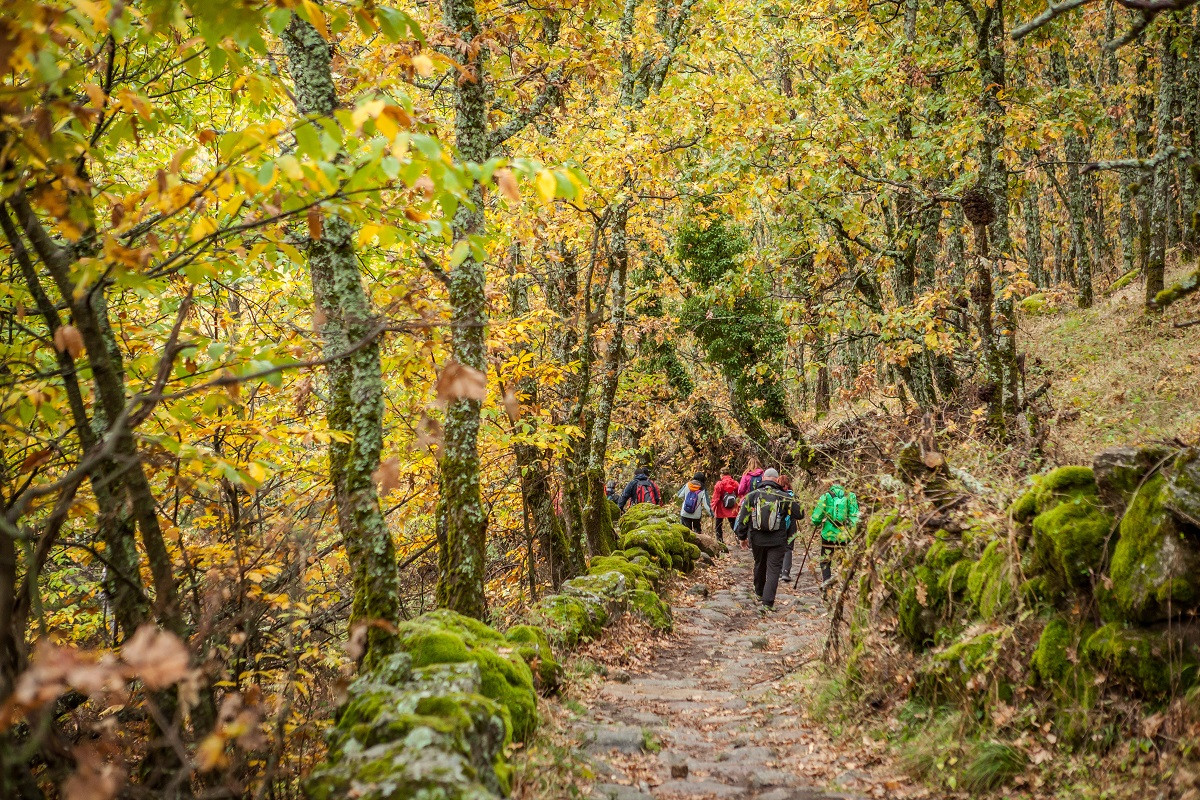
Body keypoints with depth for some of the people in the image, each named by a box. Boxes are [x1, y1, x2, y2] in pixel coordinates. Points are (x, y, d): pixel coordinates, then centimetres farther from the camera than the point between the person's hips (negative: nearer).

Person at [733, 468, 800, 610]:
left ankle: (759, 593, 41)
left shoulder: (752, 496, -1)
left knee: (759, 565, 23)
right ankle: (768, 602, -9)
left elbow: (742, 518, 0)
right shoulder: (784, 497, -6)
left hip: (757, 539, 3)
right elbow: (799, 513, -2)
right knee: (773, 570, 0)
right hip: (777, 540, -3)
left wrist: (742, 537, 11)